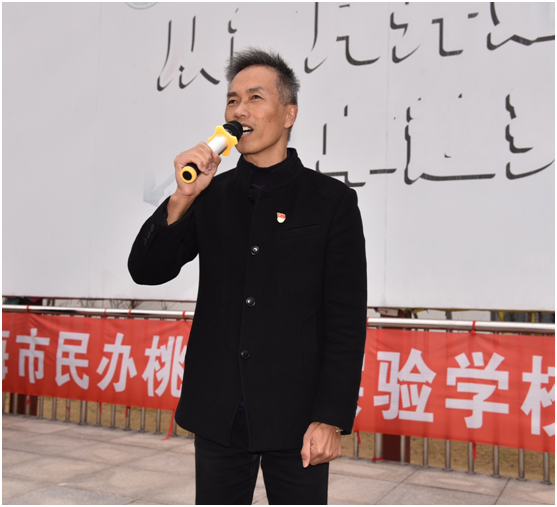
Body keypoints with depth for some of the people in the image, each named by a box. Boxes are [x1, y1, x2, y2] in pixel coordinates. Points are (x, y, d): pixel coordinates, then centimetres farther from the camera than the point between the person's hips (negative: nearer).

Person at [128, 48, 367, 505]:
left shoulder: (331, 201, -3)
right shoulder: (211, 196, 7)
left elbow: (347, 318, -6)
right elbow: (147, 271, 0)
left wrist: (332, 419, -11)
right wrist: (182, 198, -14)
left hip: (294, 416, -3)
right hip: (218, 415, 3)